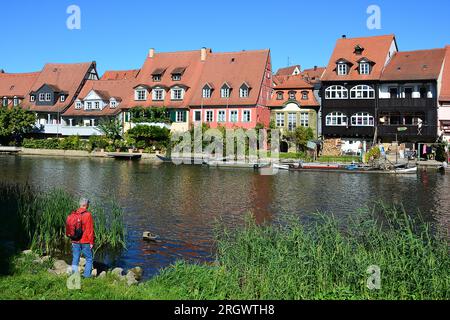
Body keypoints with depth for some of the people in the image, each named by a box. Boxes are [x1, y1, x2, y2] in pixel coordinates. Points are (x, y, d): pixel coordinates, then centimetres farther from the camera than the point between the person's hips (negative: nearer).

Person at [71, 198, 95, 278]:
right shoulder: (88, 215, -13)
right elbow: (90, 230, -14)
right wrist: (91, 242, -7)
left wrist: (72, 240, 18)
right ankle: (87, 275, 4)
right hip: (85, 241, -5)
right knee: (89, 258, 7)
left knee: (75, 259, 11)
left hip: (75, 241, 5)